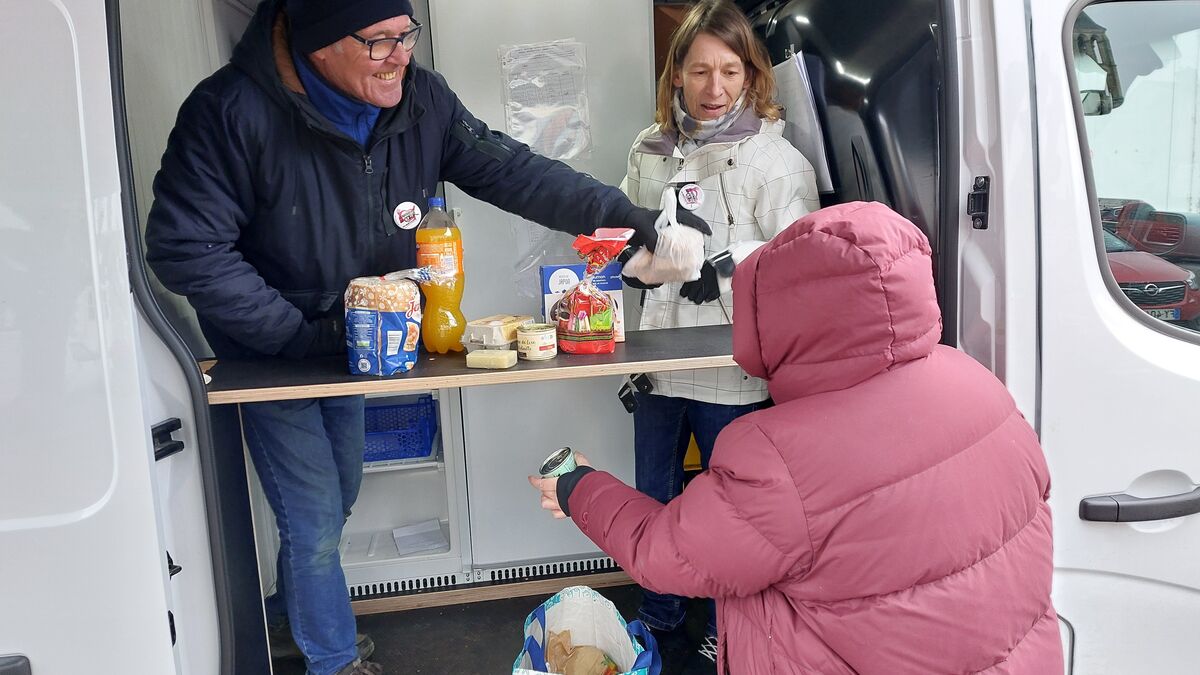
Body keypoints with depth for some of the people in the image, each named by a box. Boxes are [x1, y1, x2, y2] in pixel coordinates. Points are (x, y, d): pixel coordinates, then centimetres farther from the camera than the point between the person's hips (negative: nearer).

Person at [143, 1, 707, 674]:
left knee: (339, 494, 22)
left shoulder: (422, 100, -13)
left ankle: (292, 615, 51)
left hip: (352, 339, 6)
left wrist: (624, 213, -22)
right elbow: (185, 248, -24)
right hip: (270, 354, -6)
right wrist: (301, 333, -24)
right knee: (316, 517, -1)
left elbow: (510, 170, -12)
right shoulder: (233, 111, -27)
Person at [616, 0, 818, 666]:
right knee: (654, 498, 19)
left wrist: (725, 269, -23)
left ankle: (725, 633, 37)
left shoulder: (772, 158, -9)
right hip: (661, 356, 5)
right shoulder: (650, 149, 8)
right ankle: (658, 620, 43)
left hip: (734, 367, -5)